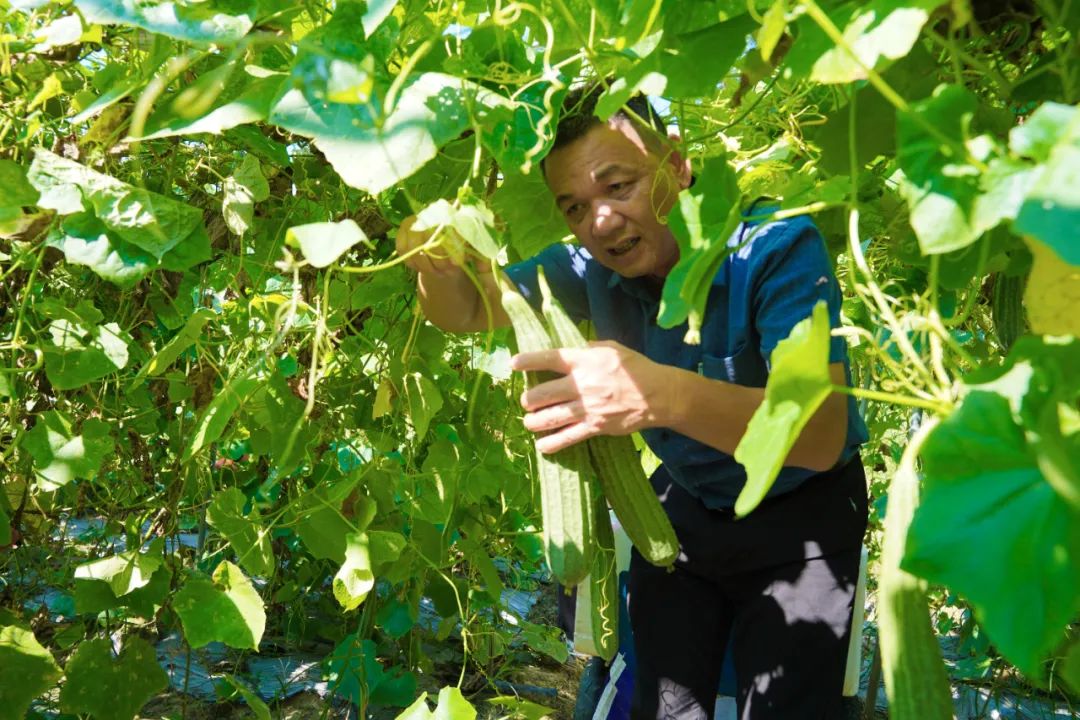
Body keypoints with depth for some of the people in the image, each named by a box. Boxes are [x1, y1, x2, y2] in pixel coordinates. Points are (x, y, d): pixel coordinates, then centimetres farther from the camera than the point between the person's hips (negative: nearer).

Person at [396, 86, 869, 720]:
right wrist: (440, 265, -27)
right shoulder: (592, 267, -12)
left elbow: (822, 433, -40)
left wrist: (666, 395, -59)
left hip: (801, 516, -4)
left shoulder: (776, 248, -28)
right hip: (682, 508, 4)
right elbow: (466, 314, 0)